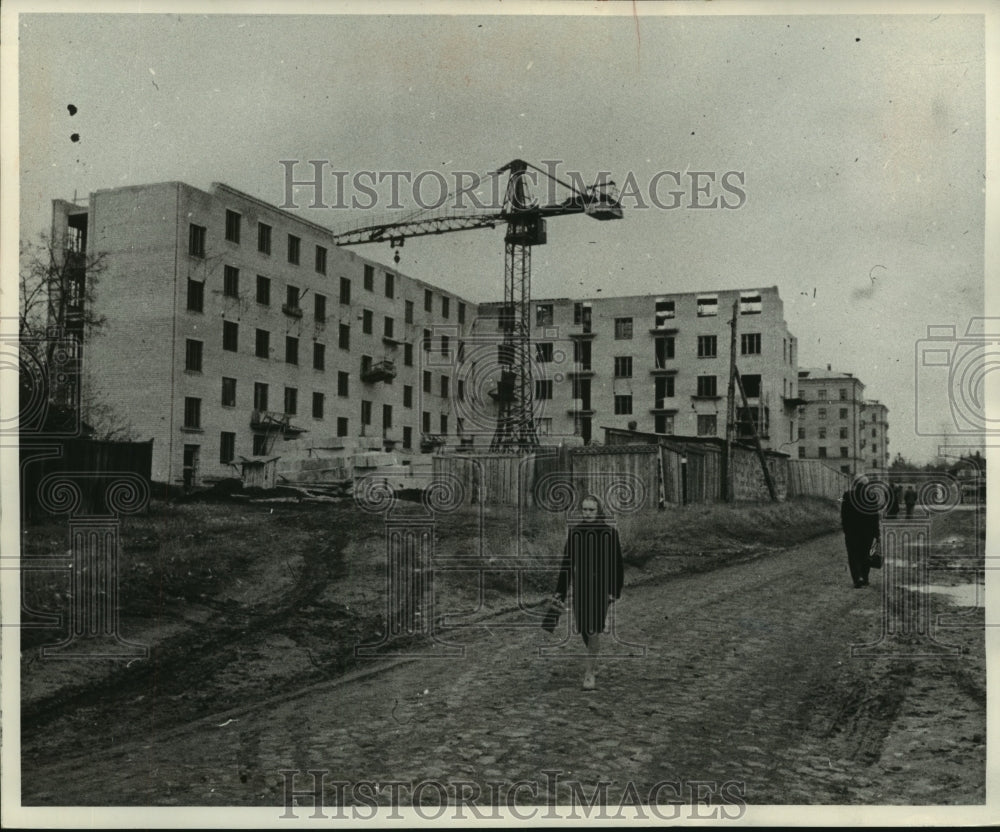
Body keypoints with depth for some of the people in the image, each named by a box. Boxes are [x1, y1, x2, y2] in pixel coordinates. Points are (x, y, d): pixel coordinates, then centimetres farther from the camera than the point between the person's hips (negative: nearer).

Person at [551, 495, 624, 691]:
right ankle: (592, 659, 39)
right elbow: (567, 562, 8)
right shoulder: (574, 531, 3)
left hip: (600, 585, -3)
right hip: (580, 585, 3)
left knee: (594, 629, -9)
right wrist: (560, 590, 6)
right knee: (583, 629, 12)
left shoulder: (609, 533, -6)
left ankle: (589, 673, -2)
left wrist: (615, 591, -9)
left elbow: (617, 564, -3)